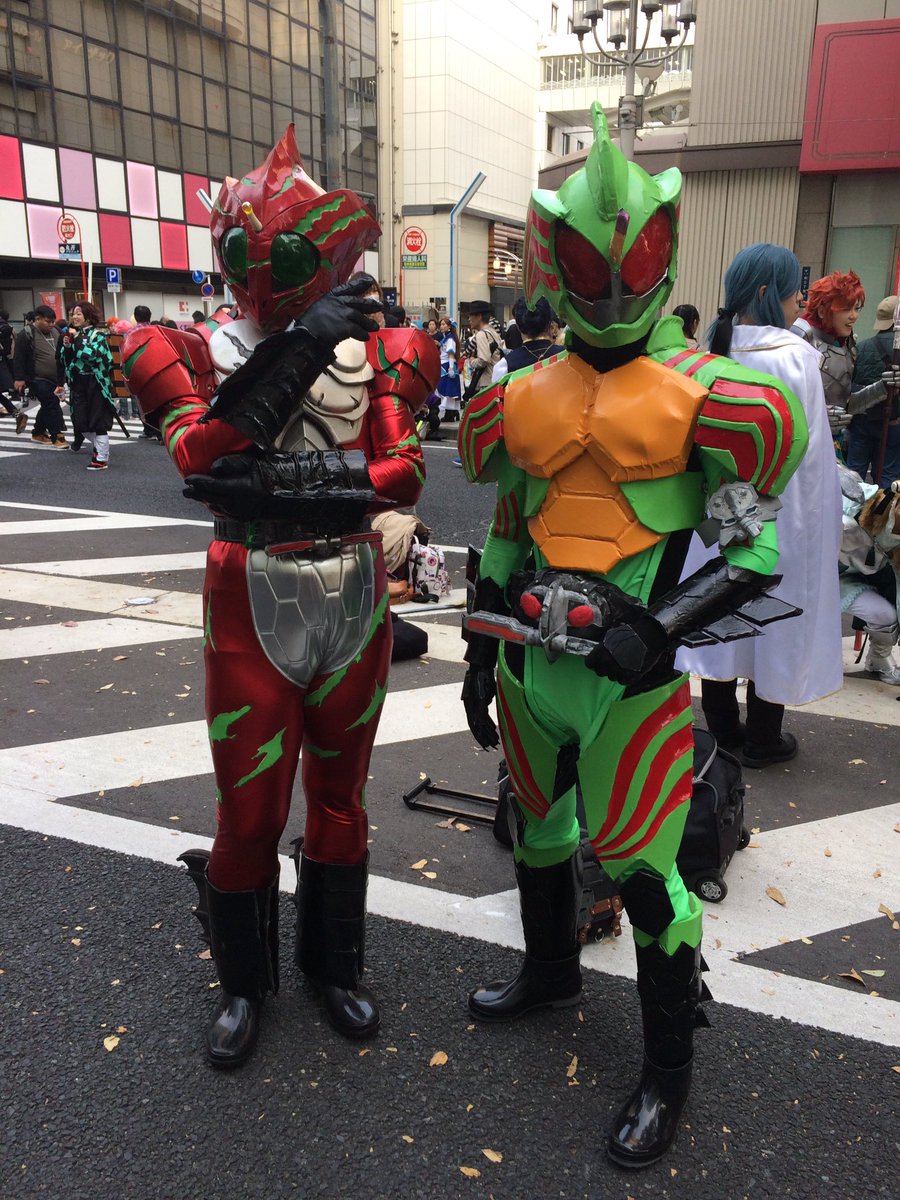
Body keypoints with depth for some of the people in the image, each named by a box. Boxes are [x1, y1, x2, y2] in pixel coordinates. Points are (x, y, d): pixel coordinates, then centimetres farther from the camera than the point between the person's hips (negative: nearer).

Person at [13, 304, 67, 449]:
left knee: (48, 406, 14)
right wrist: (19, 378, -16)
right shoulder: (27, 334, -11)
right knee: (52, 405, -14)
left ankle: (38, 433, 29)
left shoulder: (55, 332, 9)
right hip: (37, 379, -7)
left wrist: (61, 379, 12)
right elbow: (19, 357, -12)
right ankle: (57, 437, -11)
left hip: (53, 379, 8)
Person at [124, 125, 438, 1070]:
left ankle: (333, 963, 36)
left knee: (340, 791, 15)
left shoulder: (372, 351, 2)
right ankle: (243, 982, 32)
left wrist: (303, 484, -25)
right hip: (254, 604, -2)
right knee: (248, 806, 7)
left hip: (356, 597, 2)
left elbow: (403, 470, -10)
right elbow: (203, 453, -23)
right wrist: (299, 347, -27)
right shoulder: (198, 353, -4)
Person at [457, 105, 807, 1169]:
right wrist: (480, 651, 15)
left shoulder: (703, 396, -8)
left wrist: (665, 627, -19)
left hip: (634, 676, -5)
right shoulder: (525, 397, 8)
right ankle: (551, 971, 50)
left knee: (643, 869, 2)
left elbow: (756, 549, -7)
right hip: (532, 666, 6)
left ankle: (669, 1070, 27)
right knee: (537, 827, 22)